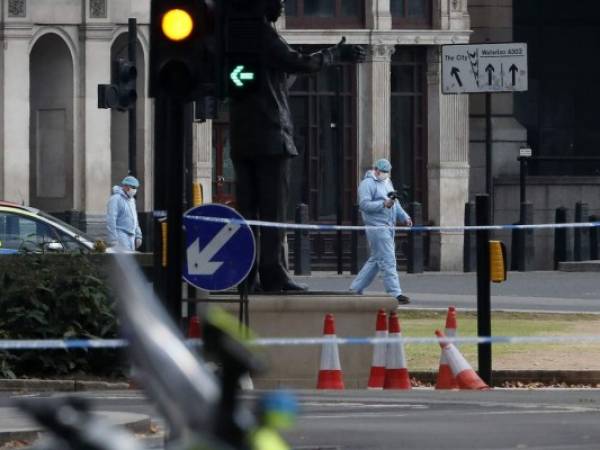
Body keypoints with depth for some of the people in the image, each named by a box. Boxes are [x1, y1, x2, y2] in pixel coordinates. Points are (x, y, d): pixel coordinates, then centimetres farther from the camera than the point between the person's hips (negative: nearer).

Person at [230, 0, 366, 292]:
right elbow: (297, 64, -19)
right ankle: (272, 274, -10)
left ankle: (247, 275, 3)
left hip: (241, 137, 8)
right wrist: (335, 55, -7)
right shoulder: (264, 34, -10)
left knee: (248, 209, 6)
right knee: (273, 209, -7)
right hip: (270, 136, -8)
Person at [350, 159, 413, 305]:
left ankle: (355, 289, 21)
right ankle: (395, 294, -12)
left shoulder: (387, 183, 21)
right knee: (388, 261, -11)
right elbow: (364, 204, -17)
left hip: (388, 227, 9)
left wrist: (404, 217, 13)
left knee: (375, 260, 13)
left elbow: (395, 204, 26)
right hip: (376, 226, -9)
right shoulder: (367, 184, -7)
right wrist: (384, 204, -25)